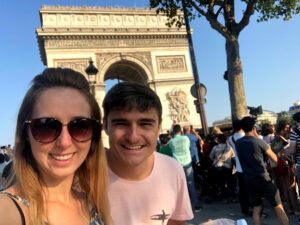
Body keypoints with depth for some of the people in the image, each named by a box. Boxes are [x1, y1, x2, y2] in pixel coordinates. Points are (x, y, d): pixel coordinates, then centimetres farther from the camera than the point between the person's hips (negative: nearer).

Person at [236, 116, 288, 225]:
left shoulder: (238, 143, 1)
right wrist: (268, 147, 11)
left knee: (256, 209, 13)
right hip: (262, 179, -5)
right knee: (279, 208, 6)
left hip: (248, 180, 5)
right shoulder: (259, 142, -13)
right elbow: (275, 159, -3)